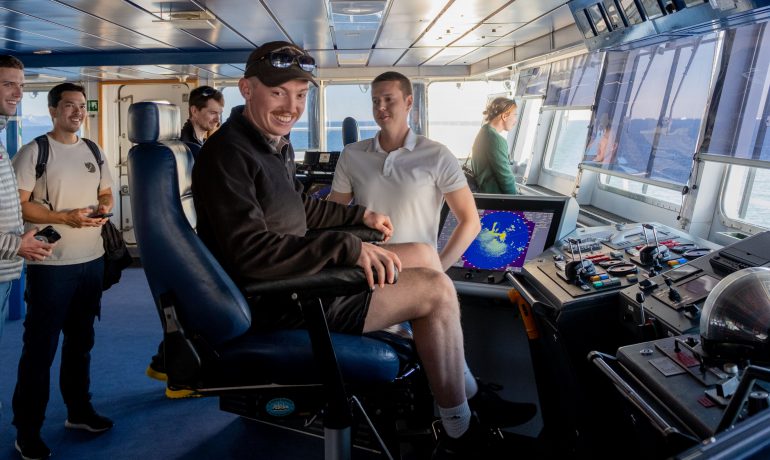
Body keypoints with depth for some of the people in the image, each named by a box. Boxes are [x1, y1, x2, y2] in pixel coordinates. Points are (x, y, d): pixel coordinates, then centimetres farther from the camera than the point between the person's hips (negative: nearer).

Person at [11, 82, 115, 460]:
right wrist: (65, 218, -22)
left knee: (81, 340, 18)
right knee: (40, 346, 1)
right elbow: (19, 204, -13)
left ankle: (78, 410, 33)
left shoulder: (94, 152, 10)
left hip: (92, 260, 6)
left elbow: (106, 193, 18)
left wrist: (104, 208, -4)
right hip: (50, 264, -6)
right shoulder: (34, 152, -8)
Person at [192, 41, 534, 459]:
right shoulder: (227, 154, -21)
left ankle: (467, 388, 19)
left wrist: (361, 215, 23)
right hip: (278, 305, -10)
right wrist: (349, 249, -31)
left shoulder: (277, 144, 10)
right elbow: (253, 254, -30)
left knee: (424, 255, 13)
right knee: (437, 290, -12)